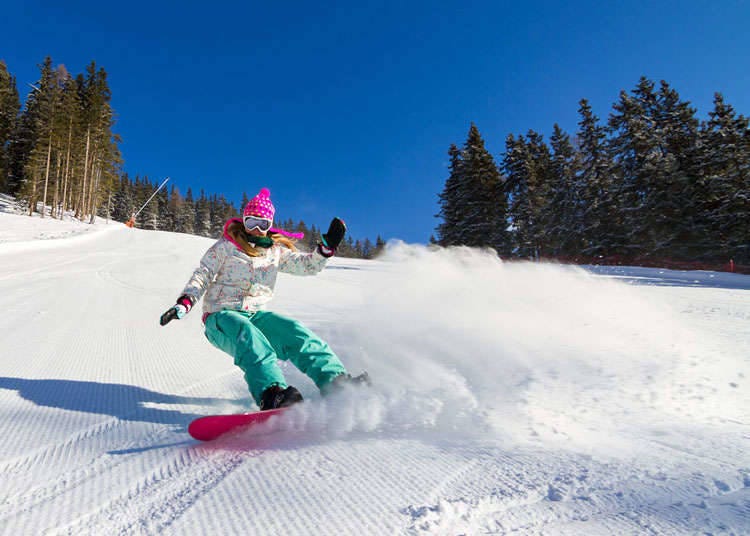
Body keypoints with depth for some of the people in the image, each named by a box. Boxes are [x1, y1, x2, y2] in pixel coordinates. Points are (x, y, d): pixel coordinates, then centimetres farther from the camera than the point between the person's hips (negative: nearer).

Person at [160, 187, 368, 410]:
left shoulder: (277, 251, 13)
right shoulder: (226, 246, 3)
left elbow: (307, 265, 12)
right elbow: (202, 275, 3)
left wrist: (328, 246, -4)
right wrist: (185, 302, -12)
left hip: (256, 315, 3)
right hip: (221, 316, -3)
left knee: (296, 334, -23)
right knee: (251, 338, -37)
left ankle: (337, 383, -30)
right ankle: (272, 395, -58)